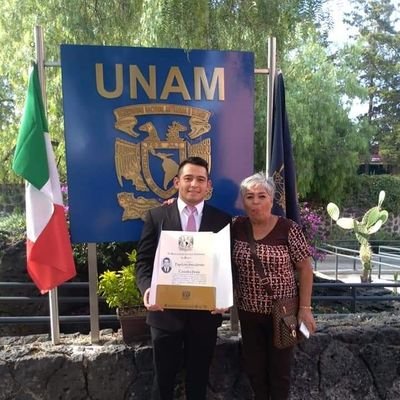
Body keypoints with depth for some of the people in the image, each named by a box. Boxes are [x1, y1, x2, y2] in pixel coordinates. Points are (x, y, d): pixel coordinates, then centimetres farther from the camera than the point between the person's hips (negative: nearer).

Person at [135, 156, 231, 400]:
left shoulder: (222, 220, 1)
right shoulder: (156, 216, -1)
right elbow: (144, 261, -1)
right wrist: (148, 289, -19)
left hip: (205, 313, 1)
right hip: (166, 312, 0)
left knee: (199, 380, 20)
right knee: (164, 379, 17)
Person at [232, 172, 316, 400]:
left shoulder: (289, 229, -15)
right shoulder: (237, 227, -5)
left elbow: (305, 268, -10)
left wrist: (305, 308, -11)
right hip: (248, 312, 3)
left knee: (280, 368, 16)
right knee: (253, 367, 19)